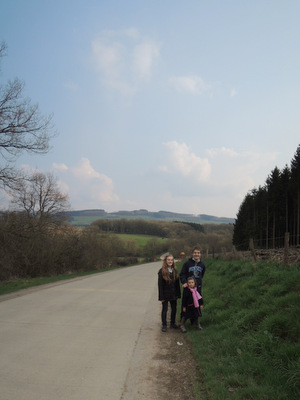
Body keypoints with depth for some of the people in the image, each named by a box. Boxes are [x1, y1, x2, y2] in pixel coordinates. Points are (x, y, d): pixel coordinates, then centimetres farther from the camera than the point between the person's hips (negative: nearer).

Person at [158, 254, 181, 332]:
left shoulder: (175, 271, 4)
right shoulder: (162, 271, -10)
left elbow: (177, 283, 8)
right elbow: (160, 285, -11)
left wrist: (178, 294, 4)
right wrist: (161, 297, -14)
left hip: (173, 294, 5)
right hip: (165, 295, -5)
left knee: (174, 309, 13)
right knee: (164, 309, 4)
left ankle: (173, 323, 30)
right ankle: (164, 325, 15)